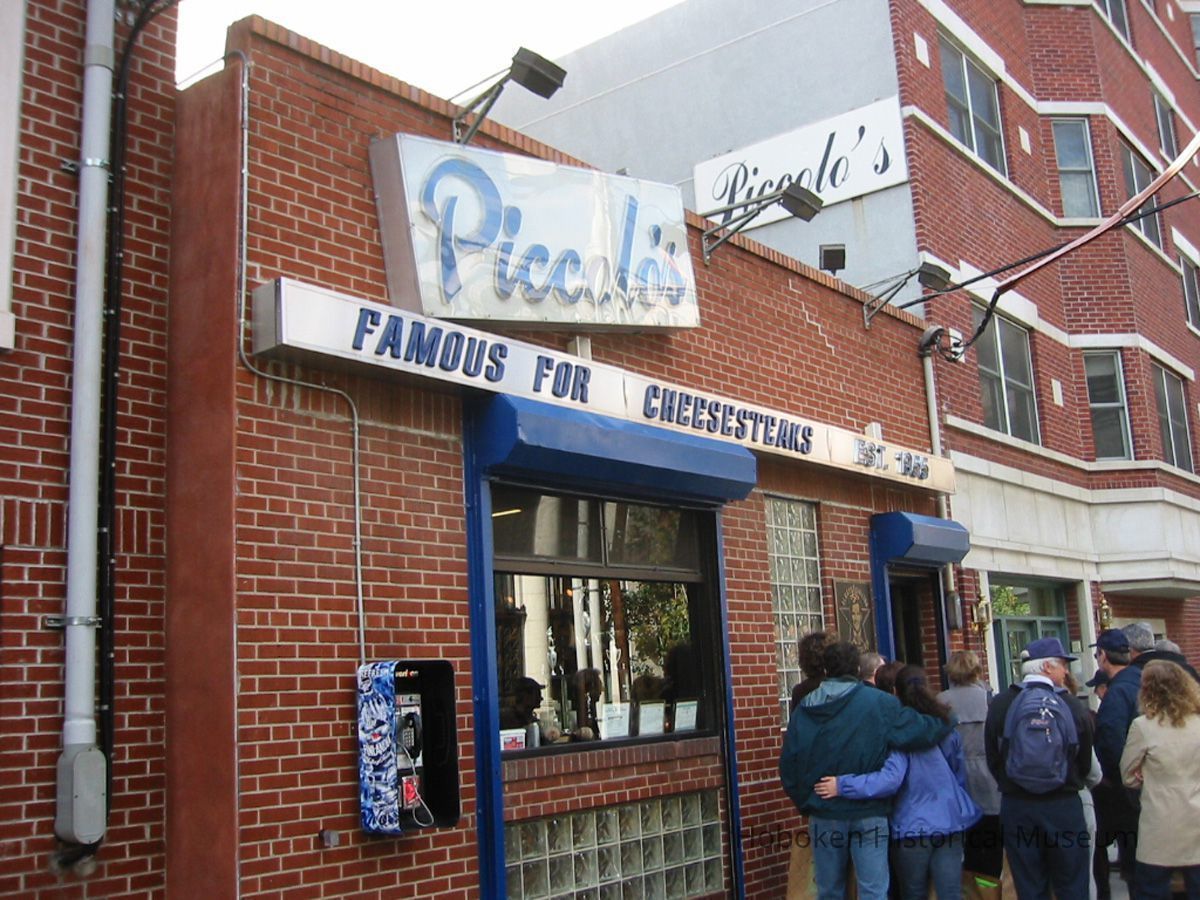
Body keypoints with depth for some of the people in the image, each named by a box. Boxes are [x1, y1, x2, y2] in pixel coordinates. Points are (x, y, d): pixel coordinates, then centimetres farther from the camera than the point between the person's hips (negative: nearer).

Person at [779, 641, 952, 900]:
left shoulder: (805, 708, 0)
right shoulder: (879, 703, -9)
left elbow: (788, 763, 1)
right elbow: (923, 731, -9)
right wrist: (946, 719, 13)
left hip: (823, 815, 3)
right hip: (868, 815, -2)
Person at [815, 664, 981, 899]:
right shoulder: (946, 726, 4)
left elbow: (890, 779, -25)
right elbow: (961, 776, 16)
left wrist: (842, 785, -24)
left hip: (913, 825, -4)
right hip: (949, 822, 4)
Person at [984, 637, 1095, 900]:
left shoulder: (1000, 704, -5)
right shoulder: (1073, 706, -7)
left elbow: (992, 759, -2)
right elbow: (1085, 762, 1)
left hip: (1016, 806, 1)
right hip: (1064, 806, -1)